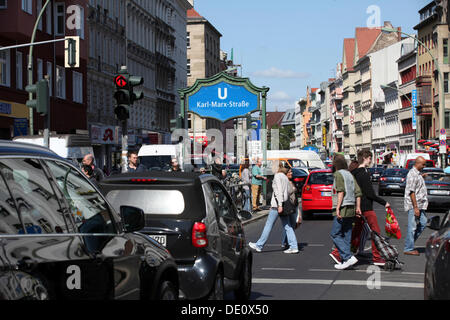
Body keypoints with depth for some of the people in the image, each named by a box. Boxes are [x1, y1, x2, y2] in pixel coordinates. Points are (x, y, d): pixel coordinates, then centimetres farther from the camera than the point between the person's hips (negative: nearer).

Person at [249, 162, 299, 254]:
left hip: (277, 204, -9)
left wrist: (280, 205, -23)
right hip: (285, 204, 9)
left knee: (268, 225, -2)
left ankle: (259, 245, 3)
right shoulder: (285, 177, 17)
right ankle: (294, 247, 2)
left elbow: (279, 191, -18)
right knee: (287, 226, 7)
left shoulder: (277, 176, -9)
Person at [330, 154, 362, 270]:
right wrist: (358, 207, 16)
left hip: (342, 209, -8)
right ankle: (345, 261, 9)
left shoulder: (338, 174, -6)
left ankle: (348, 257, -16)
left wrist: (338, 207, -20)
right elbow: (358, 192, 14)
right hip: (351, 209, 8)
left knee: (335, 234, -6)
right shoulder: (350, 175, 18)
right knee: (346, 235, 9)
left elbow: (341, 191, -17)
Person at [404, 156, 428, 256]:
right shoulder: (412, 174, -16)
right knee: (412, 227, -6)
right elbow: (411, 192, -20)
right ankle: (408, 249, 0)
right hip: (413, 205, -10)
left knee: (423, 223, 9)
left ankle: (410, 242, 18)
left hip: (420, 205, 10)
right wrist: (415, 207, -22)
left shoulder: (418, 174, 17)